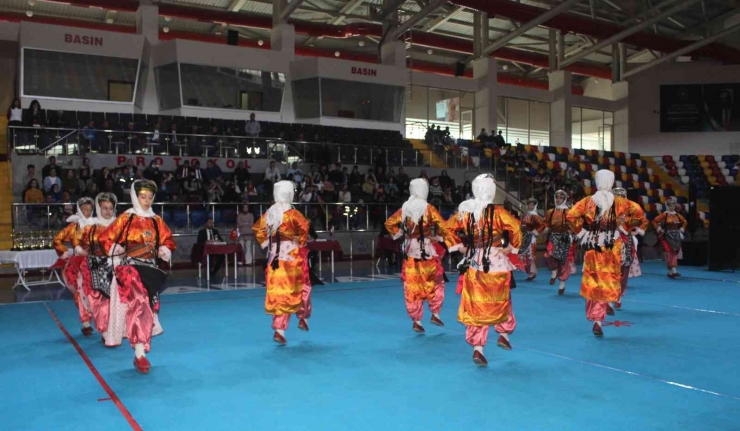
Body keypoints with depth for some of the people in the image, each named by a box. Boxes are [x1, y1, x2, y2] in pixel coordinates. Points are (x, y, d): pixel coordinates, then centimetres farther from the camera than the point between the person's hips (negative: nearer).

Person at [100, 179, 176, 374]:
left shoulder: (157, 221, 11)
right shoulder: (125, 218, 2)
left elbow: (168, 241, 19)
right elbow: (105, 238, 5)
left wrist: (165, 250, -1)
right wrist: (115, 249, -12)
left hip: (150, 266, 4)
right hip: (129, 265, -4)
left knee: (148, 303, 2)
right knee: (139, 301, -24)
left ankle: (141, 352, 17)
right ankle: (140, 354, -25)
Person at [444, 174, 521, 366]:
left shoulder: (464, 211, 0)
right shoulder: (497, 212, -12)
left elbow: (448, 228, 8)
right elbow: (516, 228, -20)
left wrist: (458, 246, 12)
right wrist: (511, 248, -6)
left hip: (473, 264, 3)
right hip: (496, 263, -3)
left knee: (475, 306, 8)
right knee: (500, 301, 20)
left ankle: (477, 348, 4)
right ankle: (503, 335, 31)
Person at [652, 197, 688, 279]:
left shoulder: (677, 215, 8)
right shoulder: (664, 215, -7)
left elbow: (685, 222, 24)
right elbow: (654, 221, -11)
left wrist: (681, 229, 13)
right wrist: (659, 229, -10)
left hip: (676, 236, 5)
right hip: (667, 236, -5)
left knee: (675, 252, 4)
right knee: (670, 253, -10)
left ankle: (670, 272, 11)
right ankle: (673, 271, -12)